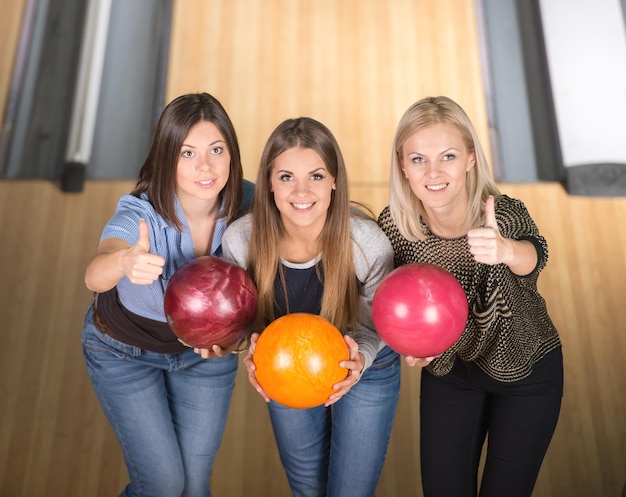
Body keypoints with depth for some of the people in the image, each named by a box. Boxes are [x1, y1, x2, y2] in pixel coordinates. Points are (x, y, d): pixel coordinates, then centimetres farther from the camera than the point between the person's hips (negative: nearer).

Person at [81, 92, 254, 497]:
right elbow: (94, 276, -51)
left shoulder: (246, 202, -24)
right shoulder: (140, 214, -32)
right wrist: (125, 261, -72)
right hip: (124, 351, -2)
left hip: (205, 347, 3)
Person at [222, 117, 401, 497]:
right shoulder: (241, 238, -26)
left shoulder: (366, 240, -32)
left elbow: (378, 321, -15)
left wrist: (361, 358, -36)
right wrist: (255, 352, -28)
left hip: (367, 370, -2)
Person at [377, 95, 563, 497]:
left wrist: (505, 249, -71)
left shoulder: (505, 214, -29)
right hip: (450, 370, 2)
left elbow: (533, 256, -50)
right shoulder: (394, 225, -21)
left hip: (528, 373, -1)